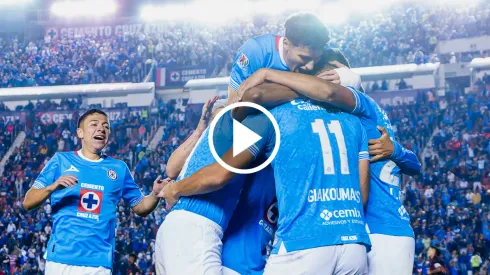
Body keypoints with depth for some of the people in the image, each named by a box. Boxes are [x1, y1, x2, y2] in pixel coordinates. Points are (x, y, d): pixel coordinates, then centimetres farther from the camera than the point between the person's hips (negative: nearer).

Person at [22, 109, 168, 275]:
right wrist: (53, 187, -17)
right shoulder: (61, 160, 6)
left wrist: (155, 194, -5)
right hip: (61, 258, -2)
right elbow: (27, 203, 2)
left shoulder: (119, 168, 12)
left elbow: (140, 208, 16)